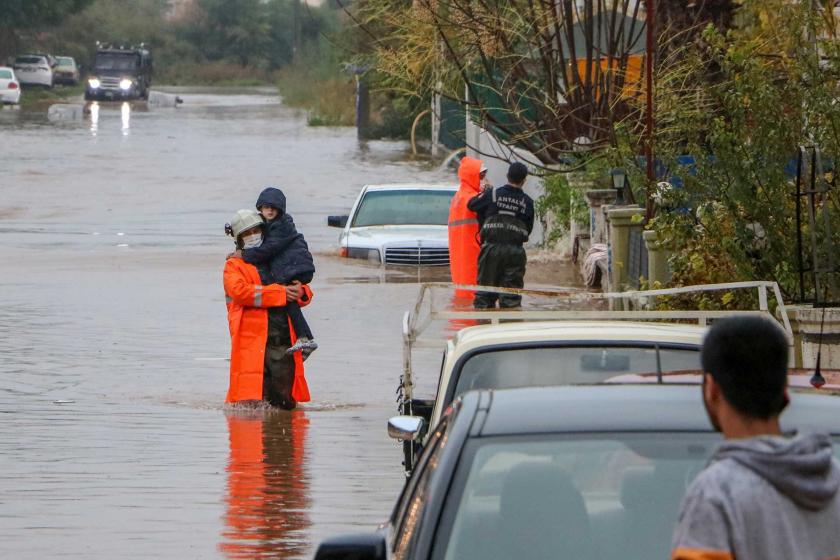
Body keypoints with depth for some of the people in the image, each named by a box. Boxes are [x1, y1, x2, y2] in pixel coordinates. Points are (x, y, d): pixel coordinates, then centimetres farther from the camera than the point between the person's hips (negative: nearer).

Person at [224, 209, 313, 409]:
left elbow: (305, 295, 24)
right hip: (253, 344, -5)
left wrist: (301, 292, -3)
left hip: (284, 344, 5)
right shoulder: (234, 266, 8)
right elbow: (240, 290, -12)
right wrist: (281, 293, -12)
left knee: (285, 404, 3)